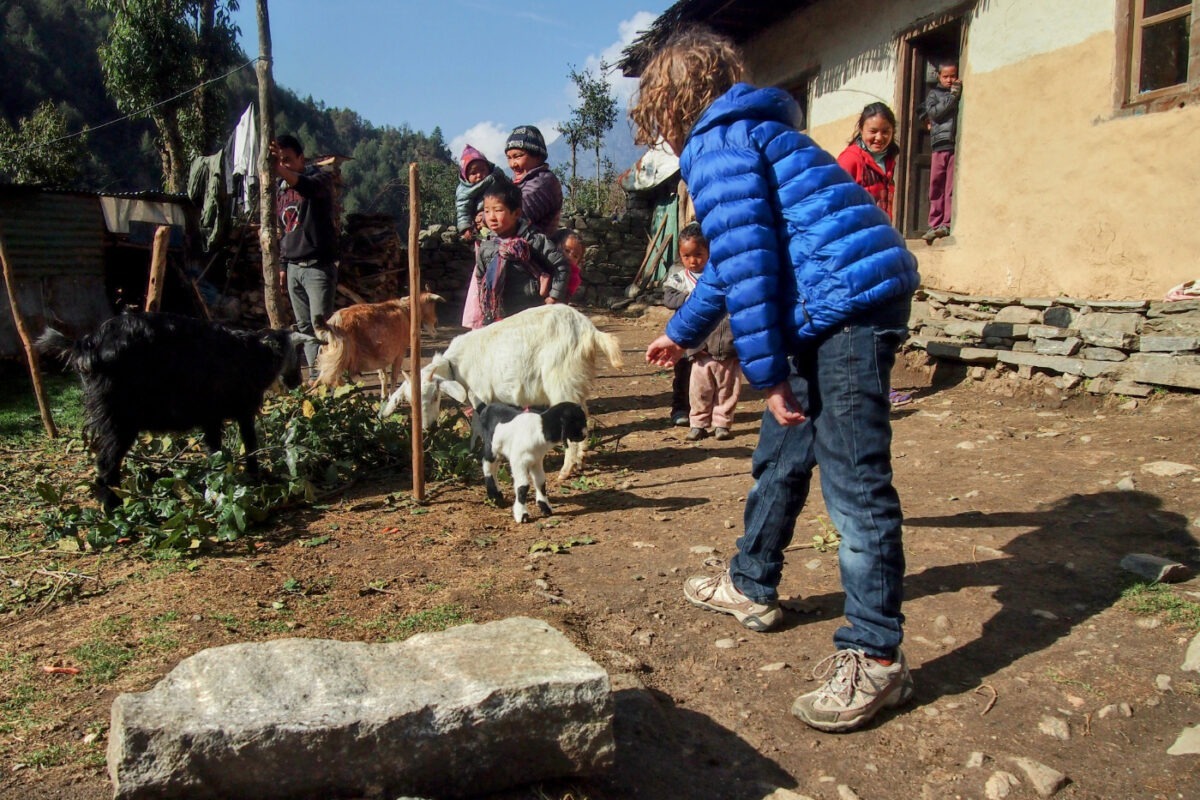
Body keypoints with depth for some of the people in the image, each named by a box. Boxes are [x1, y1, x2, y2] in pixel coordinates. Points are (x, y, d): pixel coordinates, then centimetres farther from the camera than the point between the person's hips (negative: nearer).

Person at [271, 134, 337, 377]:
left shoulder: (319, 178, -6)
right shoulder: (280, 189, 16)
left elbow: (311, 188, -33)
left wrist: (282, 171, -50)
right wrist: (282, 266, 19)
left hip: (319, 266, -7)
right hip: (293, 268, 7)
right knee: (304, 326, 7)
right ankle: (314, 374, 12)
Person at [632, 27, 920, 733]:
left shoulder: (716, 144, -6)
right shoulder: (750, 132, 26)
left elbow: (747, 262, -17)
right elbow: (735, 259, 34)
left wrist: (768, 374, -15)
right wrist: (682, 332, 44)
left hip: (850, 304, -11)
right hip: (829, 311, 11)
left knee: (853, 480, -9)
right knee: (780, 457, 18)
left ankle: (876, 657, -1)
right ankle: (752, 588, 34)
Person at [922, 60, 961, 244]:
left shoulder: (962, 93, 15)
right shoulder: (934, 93, 17)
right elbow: (933, 112, 1)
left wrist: (961, 93, 0)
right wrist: (952, 96, 0)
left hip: (957, 145, -1)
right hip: (940, 144, 1)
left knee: (952, 187, -6)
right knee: (936, 187, 0)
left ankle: (947, 224, -7)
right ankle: (935, 225, 3)